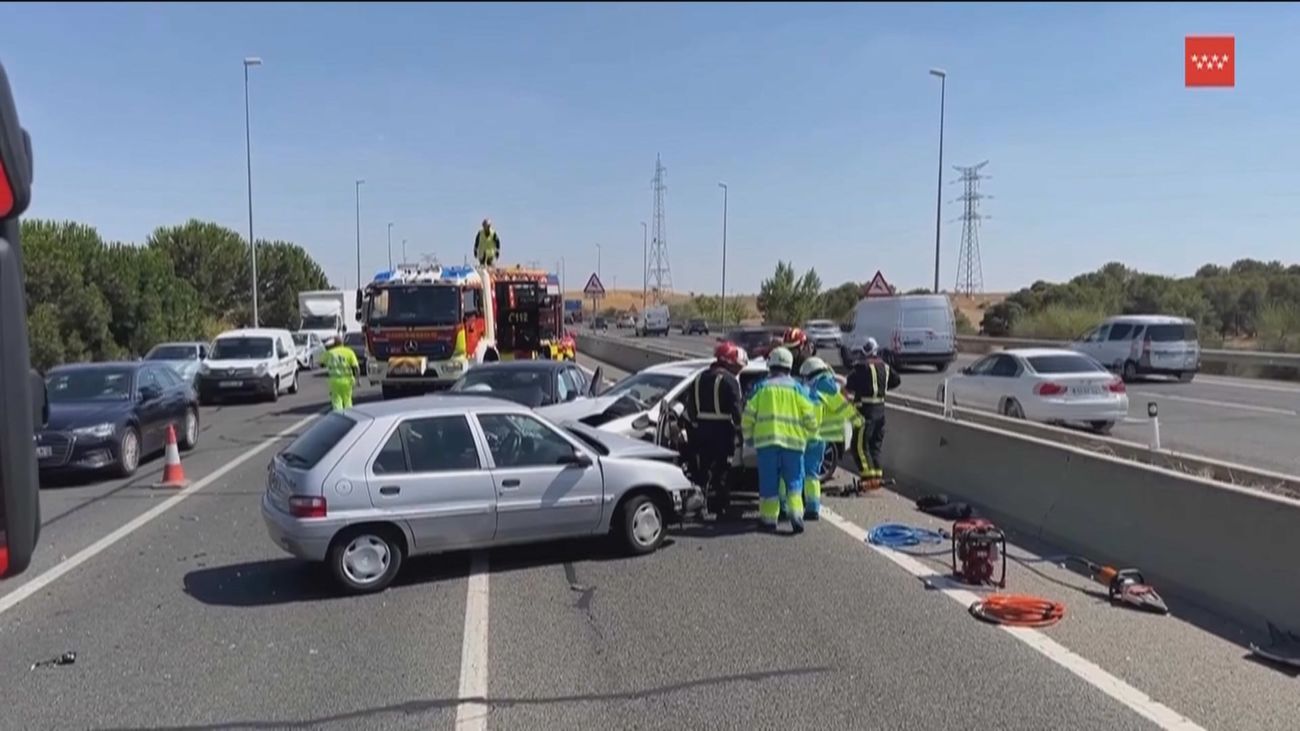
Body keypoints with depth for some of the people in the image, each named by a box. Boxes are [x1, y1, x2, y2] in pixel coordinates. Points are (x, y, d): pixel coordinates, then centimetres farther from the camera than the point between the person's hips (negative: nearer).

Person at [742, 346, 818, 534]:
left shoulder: (762, 388, 6)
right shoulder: (796, 388, 6)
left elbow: (748, 416, 4)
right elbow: (809, 416, 1)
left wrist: (749, 437, 17)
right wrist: (807, 435, 17)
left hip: (767, 441, 0)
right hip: (793, 441, 0)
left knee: (769, 483, 6)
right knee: (794, 481, 10)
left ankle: (768, 519, 9)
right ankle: (796, 514, -5)